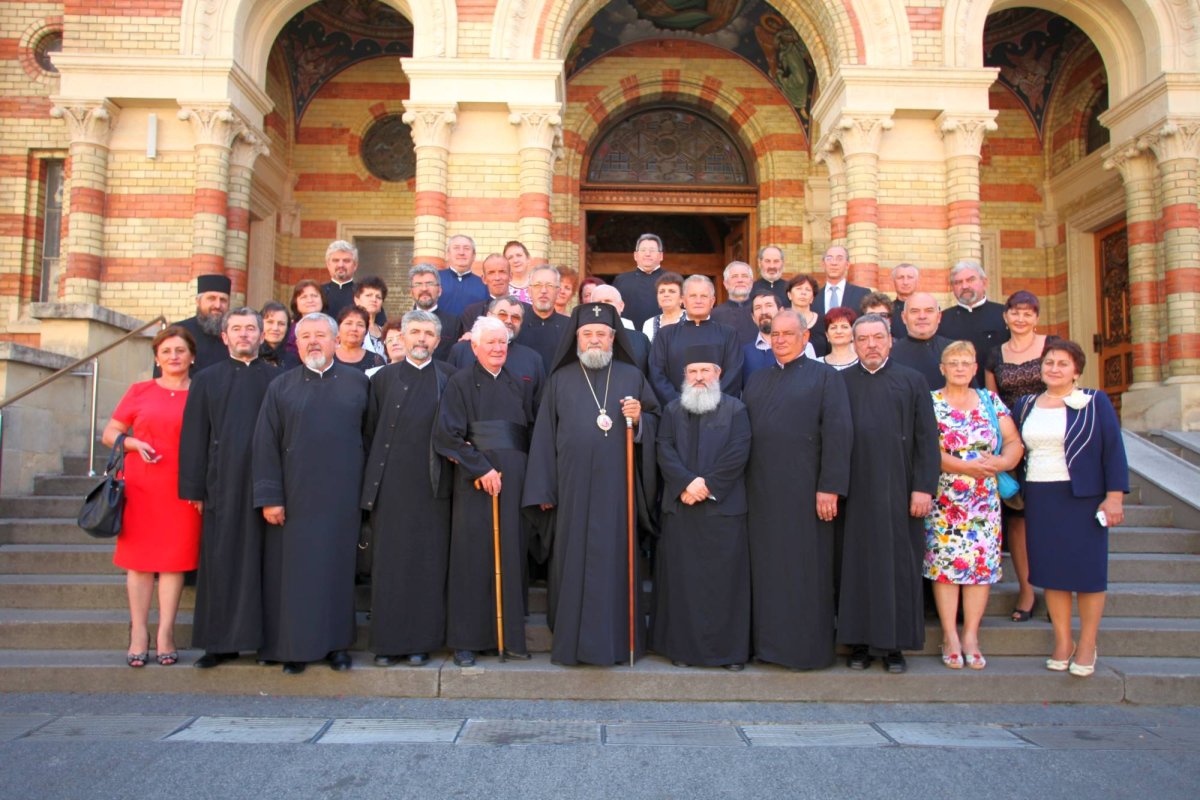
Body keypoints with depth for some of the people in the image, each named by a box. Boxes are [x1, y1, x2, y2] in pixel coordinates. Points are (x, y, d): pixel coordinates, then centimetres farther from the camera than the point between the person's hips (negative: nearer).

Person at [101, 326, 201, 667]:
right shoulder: (139, 391, 8)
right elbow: (109, 434, 11)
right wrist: (135, 444, -9)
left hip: (183, 488, -1)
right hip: (140, 486, 1)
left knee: (175, 558, 1)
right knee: (139, 557, 2)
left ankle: (165, 633, 8)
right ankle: (139, 633, 10)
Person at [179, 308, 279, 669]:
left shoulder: (278, 379, 8)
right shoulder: (206, 380, 11)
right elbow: (194, 436, 7)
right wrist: (194, 488, 0)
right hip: (223, 486, 1)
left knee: (264, 561, 2)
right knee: (222, 561, 3)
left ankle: (267, 637, 12)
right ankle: (222, 642, 13)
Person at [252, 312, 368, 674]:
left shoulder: (358, 383, 5)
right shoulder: (281, 387, 5)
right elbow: (266, 445, 1)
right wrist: (269, 496, -6)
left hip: (342, 497, 0)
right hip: (295, 497, 0)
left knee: (338, 568, 6)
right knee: (295, 570, 4)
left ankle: (337, 643, 17)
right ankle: (294, 646, 15)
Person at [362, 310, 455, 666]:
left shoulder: (449, 377, 6)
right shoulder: (383, 377, 9)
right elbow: (370, 430, 10)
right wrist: (373, 475, 6)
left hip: (431, 484, -1)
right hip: (390, 484, 1)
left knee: (428, 564, 2)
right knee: (389, 563, 3)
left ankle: (422, 640, 12)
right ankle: (388, 641, 12)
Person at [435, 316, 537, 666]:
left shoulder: (520, 385, 14)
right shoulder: (460, 383, 0)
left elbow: (532, 433, 11)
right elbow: (446, 435, -9)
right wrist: (481, 468, -14)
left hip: (514, 482, 4)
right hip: (474, 483, -4)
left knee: (512, 556, 5)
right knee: (472, 557, 0)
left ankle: (510, 636, 15)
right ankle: (465, 640, 10)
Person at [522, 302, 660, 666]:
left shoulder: (632, 377, 10)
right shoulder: (560, 379, 9)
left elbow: (656, 422, 11)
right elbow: (544, 434, 5)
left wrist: (639, 419, -12)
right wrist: (543, 490, -1)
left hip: (617, 488, 0)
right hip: (572, 488, 0)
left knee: (616, 561, 1)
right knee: (573, 562, 3)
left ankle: (616, 640, 11)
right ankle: (570, 640, 13)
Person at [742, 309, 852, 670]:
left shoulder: (824, 376, 1)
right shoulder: (756, 381, 17)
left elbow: (837, 433, -8)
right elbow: (743, 433, 14)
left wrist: (829, 487, -15)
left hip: (803, 489, -5)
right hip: (761, 491, 5)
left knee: (805, 568, 1)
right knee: (766, 568, 8)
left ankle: (808, 645, 11)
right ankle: (768, 640, 18)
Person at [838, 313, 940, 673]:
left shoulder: (912, 381, 5)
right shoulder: (840, 383, 7)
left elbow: (927, 438, 1)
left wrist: (924, 487, -7)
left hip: (898, 490, 0)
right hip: (855, 491, 1)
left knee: (898, 564, 4)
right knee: (856, 564, 5)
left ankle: (895, 644, 15)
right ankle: (859, 642, 15)